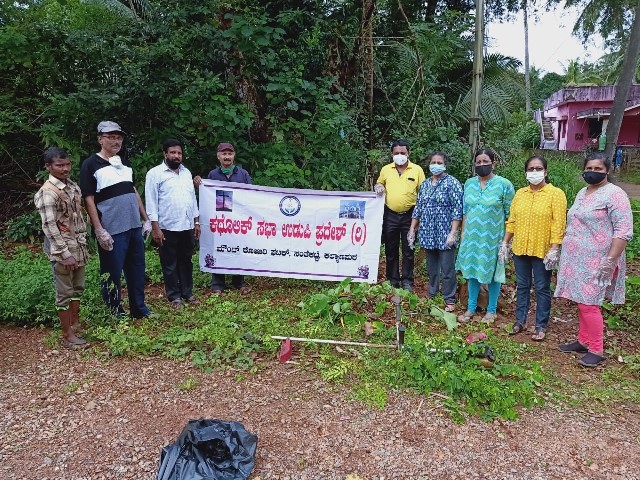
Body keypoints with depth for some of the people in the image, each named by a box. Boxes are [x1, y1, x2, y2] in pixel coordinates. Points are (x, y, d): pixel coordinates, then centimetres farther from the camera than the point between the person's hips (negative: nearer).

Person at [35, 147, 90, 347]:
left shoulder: (73, 186, 8)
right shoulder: (47, 192, -16)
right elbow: (49, 226, -19)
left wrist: (83, 245, 14)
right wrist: (65, 254, -21)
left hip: (78, 247, 8)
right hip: (61, 250, -7)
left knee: (77, 288, 17)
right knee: (65, 293, 2)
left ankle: (76, 325, 31)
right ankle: (68, 336, 11)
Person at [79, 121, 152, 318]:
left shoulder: (124, 164, 14)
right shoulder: (91, 165, -5)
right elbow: (89, 200, -9)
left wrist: (146, 219, 15)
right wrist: (99, 231, -15)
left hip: (134, 227, 6)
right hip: (111, 232, -6)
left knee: (137, 269, 13)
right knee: (112, 274, 2)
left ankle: (139, 308, 26)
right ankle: (115, 314, 16)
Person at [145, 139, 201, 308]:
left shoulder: (186, 172, 13)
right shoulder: (155, 173, -5)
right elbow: (151, 202, -9)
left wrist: (196, 222, 13)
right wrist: (155, 227, -14)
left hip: (187, 226, 5)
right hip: (167, 228, -5)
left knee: (186, 261, 13)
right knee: (170, 264, 6)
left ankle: (187, 292, 24)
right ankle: (174, 296, 16)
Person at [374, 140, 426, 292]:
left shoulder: (417, 169, -1)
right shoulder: (385, 169, 4)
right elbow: (378, 184, 19)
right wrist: (378, 187, -5)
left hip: (409, 215, -2)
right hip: (390, 215, 2)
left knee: (408, 250, 6)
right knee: (391, 250, 9)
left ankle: (407, 281, 17)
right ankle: (392, 281, 20)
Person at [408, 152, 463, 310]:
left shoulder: (452, 183, -5)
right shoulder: (425, 184, 12)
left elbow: (457, 210, -10)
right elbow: (418, 208, 15)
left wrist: (453, 233, -17)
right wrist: (412, 229, 10)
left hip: (445, 234, -5)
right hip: (428, 233, 5)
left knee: (447, 269, 0)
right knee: (431, 267, 14)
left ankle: (449, 300, 12)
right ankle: (432, 294, 26)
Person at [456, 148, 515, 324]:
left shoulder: (504, 184, -8)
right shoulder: (469, 183, 5)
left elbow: (509, 215, -5)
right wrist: (463, 234, 10)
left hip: (493, 238, -4)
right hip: (471, 237, 4)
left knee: (492, 272, 8)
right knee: (472, 271, 11)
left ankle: (492, 310, 23)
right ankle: (471, 308, 25)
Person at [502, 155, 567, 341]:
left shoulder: (556, 194, -6)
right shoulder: (520, 194, 8)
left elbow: (558, 225, -11)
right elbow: (512, 221, 10)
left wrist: (554, 249, -17)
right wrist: (505, 243, 6)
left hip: (542, 251, -4)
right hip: (520, 249, 4)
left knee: (542, 289, 6)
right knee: (522, 286, 14)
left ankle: (541, 326, 17)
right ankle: (520, 321, 25)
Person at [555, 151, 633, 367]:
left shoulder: (614, 194, -12)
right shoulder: (582, 193, 14)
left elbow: (623, 231, -17)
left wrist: (611, 260, -21)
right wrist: (565, 251, 20)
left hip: (595, 262, -7)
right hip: (576, 260, 8)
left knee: (588, 304, -5)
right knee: (581, 302, 13)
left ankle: (597, 350, 6)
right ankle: (583, 341, 24)